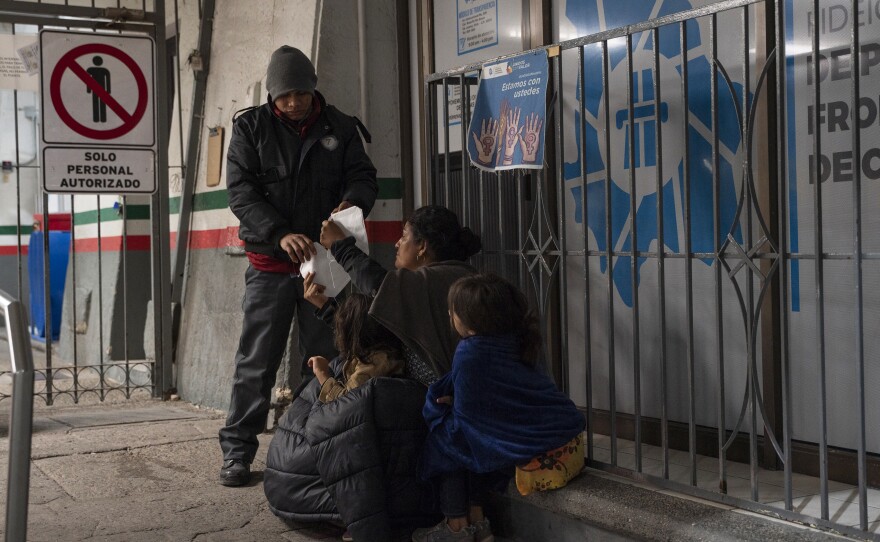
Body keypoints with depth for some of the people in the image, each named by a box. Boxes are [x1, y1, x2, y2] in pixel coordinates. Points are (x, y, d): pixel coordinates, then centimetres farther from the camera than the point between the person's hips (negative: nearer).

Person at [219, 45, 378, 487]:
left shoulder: (340, 128, 5)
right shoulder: (250, 128, 0)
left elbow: (363, 176, 5)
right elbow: (241, 192, -7)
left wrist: (352, 202, -21)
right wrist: (280, 234, -23)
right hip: (270, 264, -2)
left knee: (324, 359, 8)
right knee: (256, 361, 0)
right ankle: (237, 451, 9)